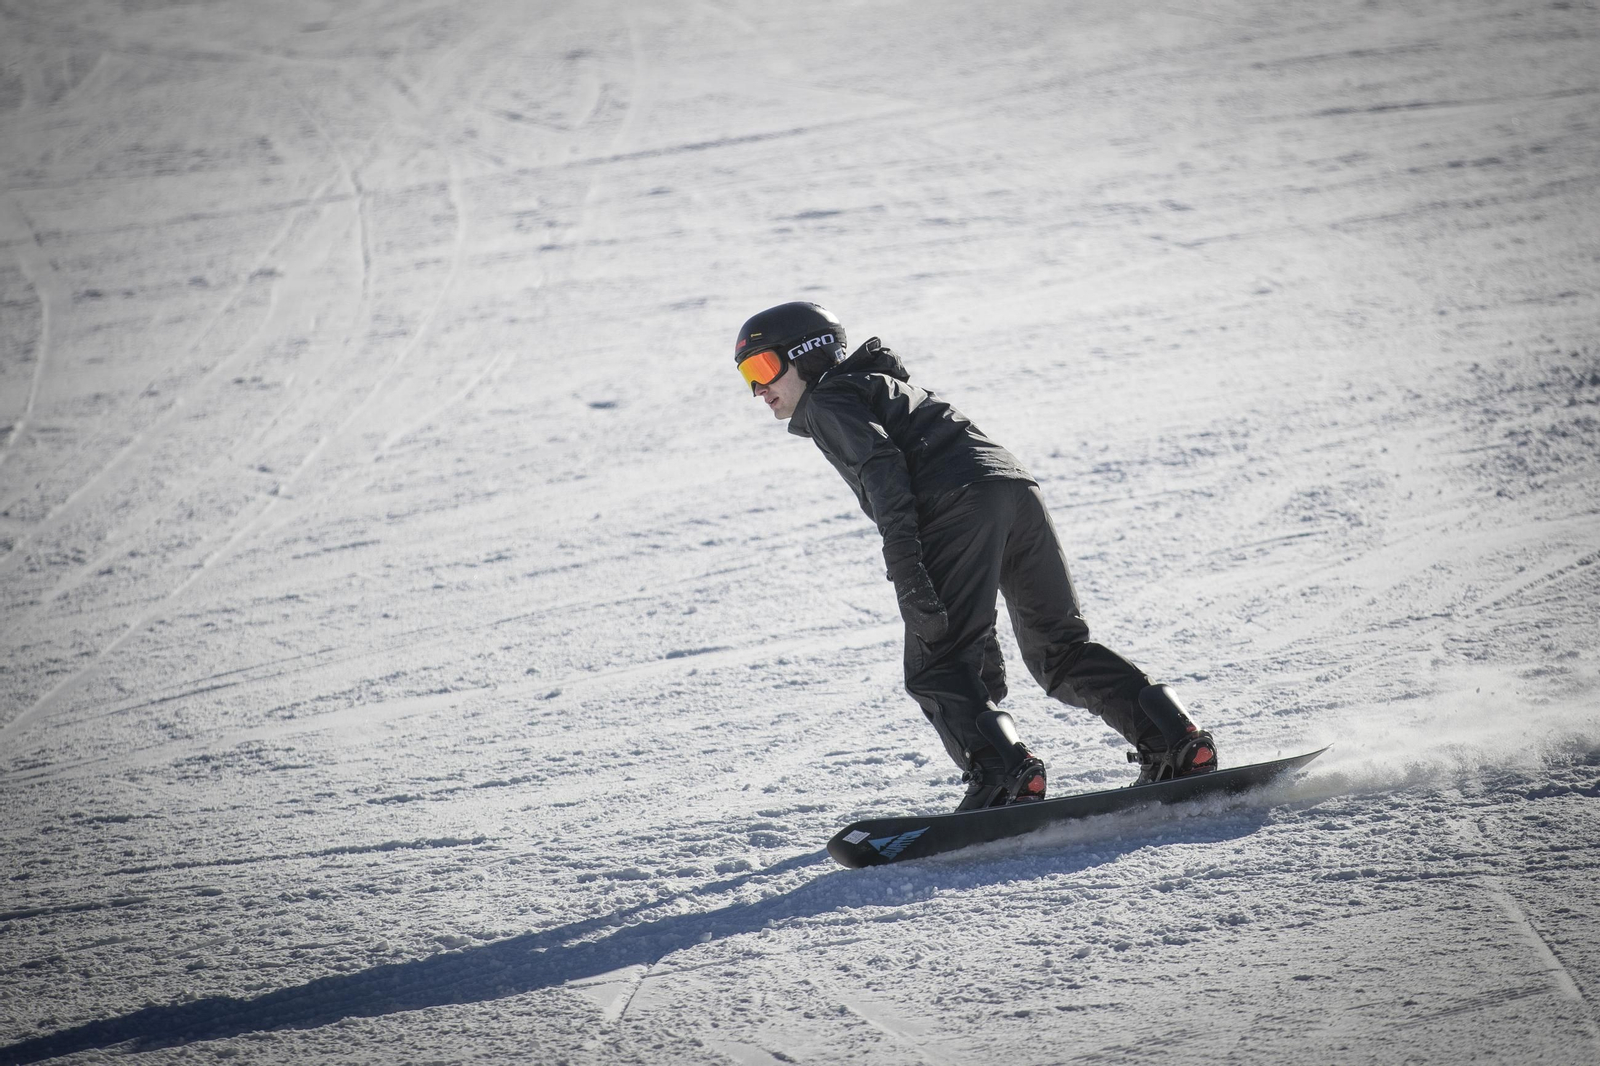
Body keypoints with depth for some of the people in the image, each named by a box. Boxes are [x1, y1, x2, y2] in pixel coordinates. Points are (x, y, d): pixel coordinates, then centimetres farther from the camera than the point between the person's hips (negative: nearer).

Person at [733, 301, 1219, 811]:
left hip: (959, 507, -9)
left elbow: (881, 467, -10)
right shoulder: (882, 386, 36)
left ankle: (1004, 774, -25)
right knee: (1060, 646, 17)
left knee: (937, 666, -6)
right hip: (1017, 488, 9)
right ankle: (1177, 740, 8)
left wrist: (903, 561, -20)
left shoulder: (827, 401, 9)